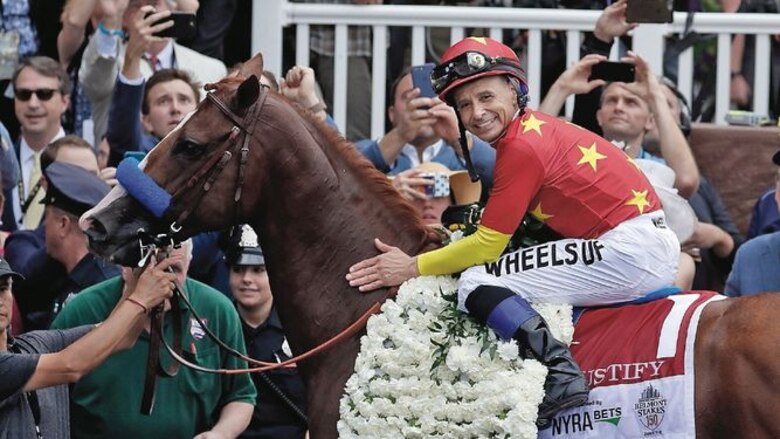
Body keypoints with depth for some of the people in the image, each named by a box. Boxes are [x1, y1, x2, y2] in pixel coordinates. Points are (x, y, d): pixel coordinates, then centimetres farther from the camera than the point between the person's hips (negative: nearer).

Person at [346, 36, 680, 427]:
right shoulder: (537, 128, 15)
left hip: (629, 248, -10)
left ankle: (559, 371, -23)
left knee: (477, 283, -11)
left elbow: (488, 244, -9)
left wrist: (412, 267, -3)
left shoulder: (521, 146, -12)